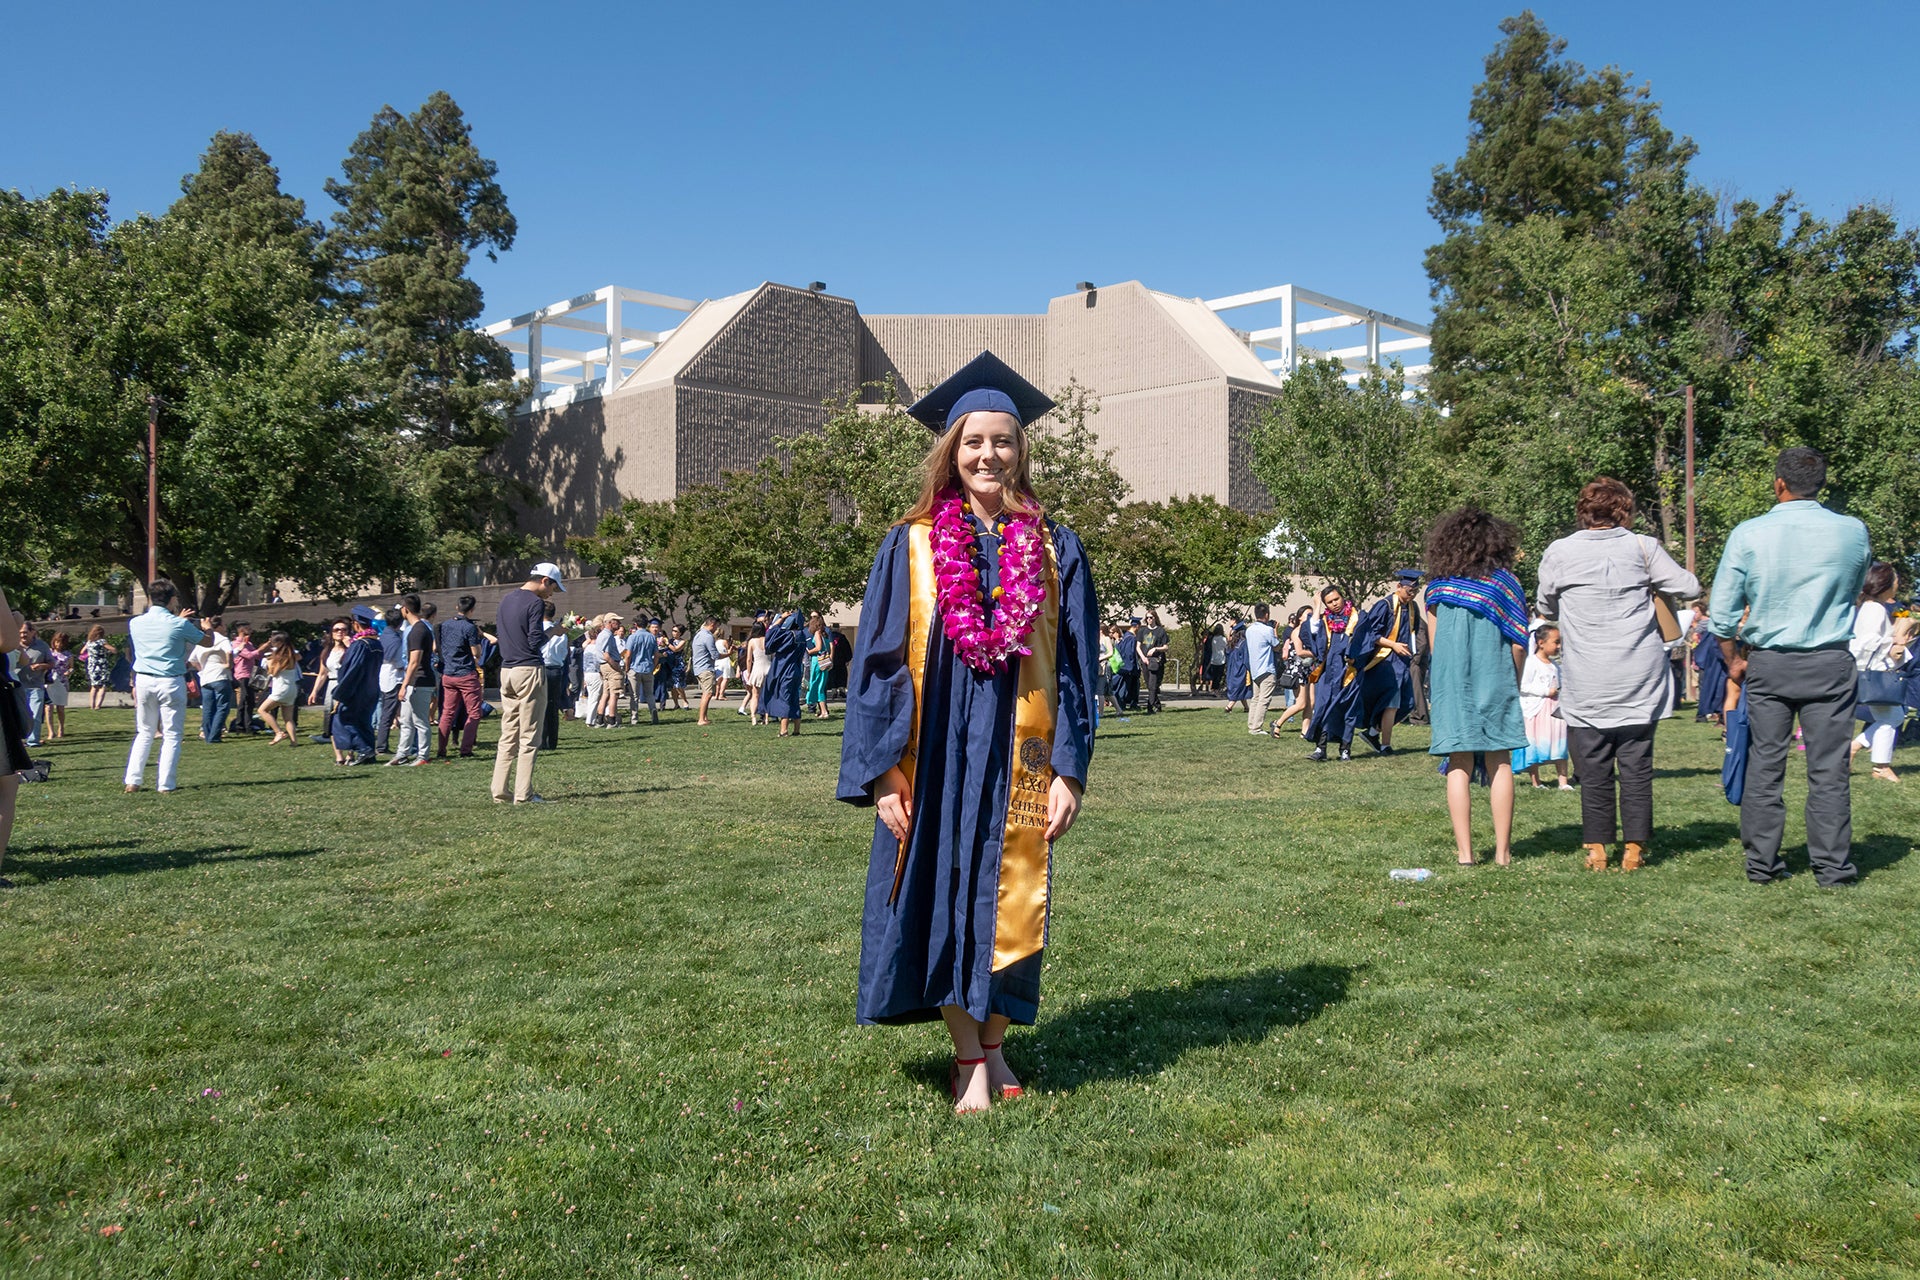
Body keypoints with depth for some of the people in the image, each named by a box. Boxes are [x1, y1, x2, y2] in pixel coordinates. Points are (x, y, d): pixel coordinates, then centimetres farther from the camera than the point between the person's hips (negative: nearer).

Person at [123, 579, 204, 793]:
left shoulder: (135, 623, 2)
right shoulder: (178, 624, -9)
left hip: (143, 681, 4)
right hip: (171, 681, -4)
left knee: (144, 733, 17)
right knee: (171, 735, 2)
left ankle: (132, 780, 11)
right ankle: (165, 784, 0)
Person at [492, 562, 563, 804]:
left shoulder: (506, 599, 13)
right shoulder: (536, 603, -11)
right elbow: (536, 641, -15)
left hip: (506, 670, 8)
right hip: (529, 671, -8)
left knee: (507, 736, 11)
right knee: (529, 738, -3)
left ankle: (499, 792, 11)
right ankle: (523, 794, -3)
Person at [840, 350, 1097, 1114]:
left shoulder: (1054, 551, 4)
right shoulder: (910, 548, 1)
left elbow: (1074, 668, 3)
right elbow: (878, 664, -1)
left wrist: (1069, 771, -5)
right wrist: (882, 773, -8)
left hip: (1016, 758, 1)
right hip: (934, 757, -1)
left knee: (1007, 903, 7)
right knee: (944, 900, 3)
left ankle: (992, 1044, 26)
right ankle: (968, 1058, 16)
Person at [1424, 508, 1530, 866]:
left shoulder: (1439, 585, 4)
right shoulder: (1504, 581, -1)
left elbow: (1433, 644, 7)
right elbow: (1518, 645, -3)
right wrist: (1515, 685, 10)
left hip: (1450, 685, 1)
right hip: (1495, 682, -1)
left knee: (1459, 767, 3)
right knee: (1500, 763, 5)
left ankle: (1464, 851, 2)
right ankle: (1502, 851, 6)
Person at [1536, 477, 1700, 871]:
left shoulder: (1559, 553, -1)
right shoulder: (1642, 547, -1)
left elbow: (1546, 610, 11)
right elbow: (1690, 587, 5)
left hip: (1586, 683, 0)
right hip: (1640, 677, 1)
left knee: (1593, 766, 6)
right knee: (1637, 765, 7)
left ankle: (1597, 849, 8)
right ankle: (1634, 848, 11)